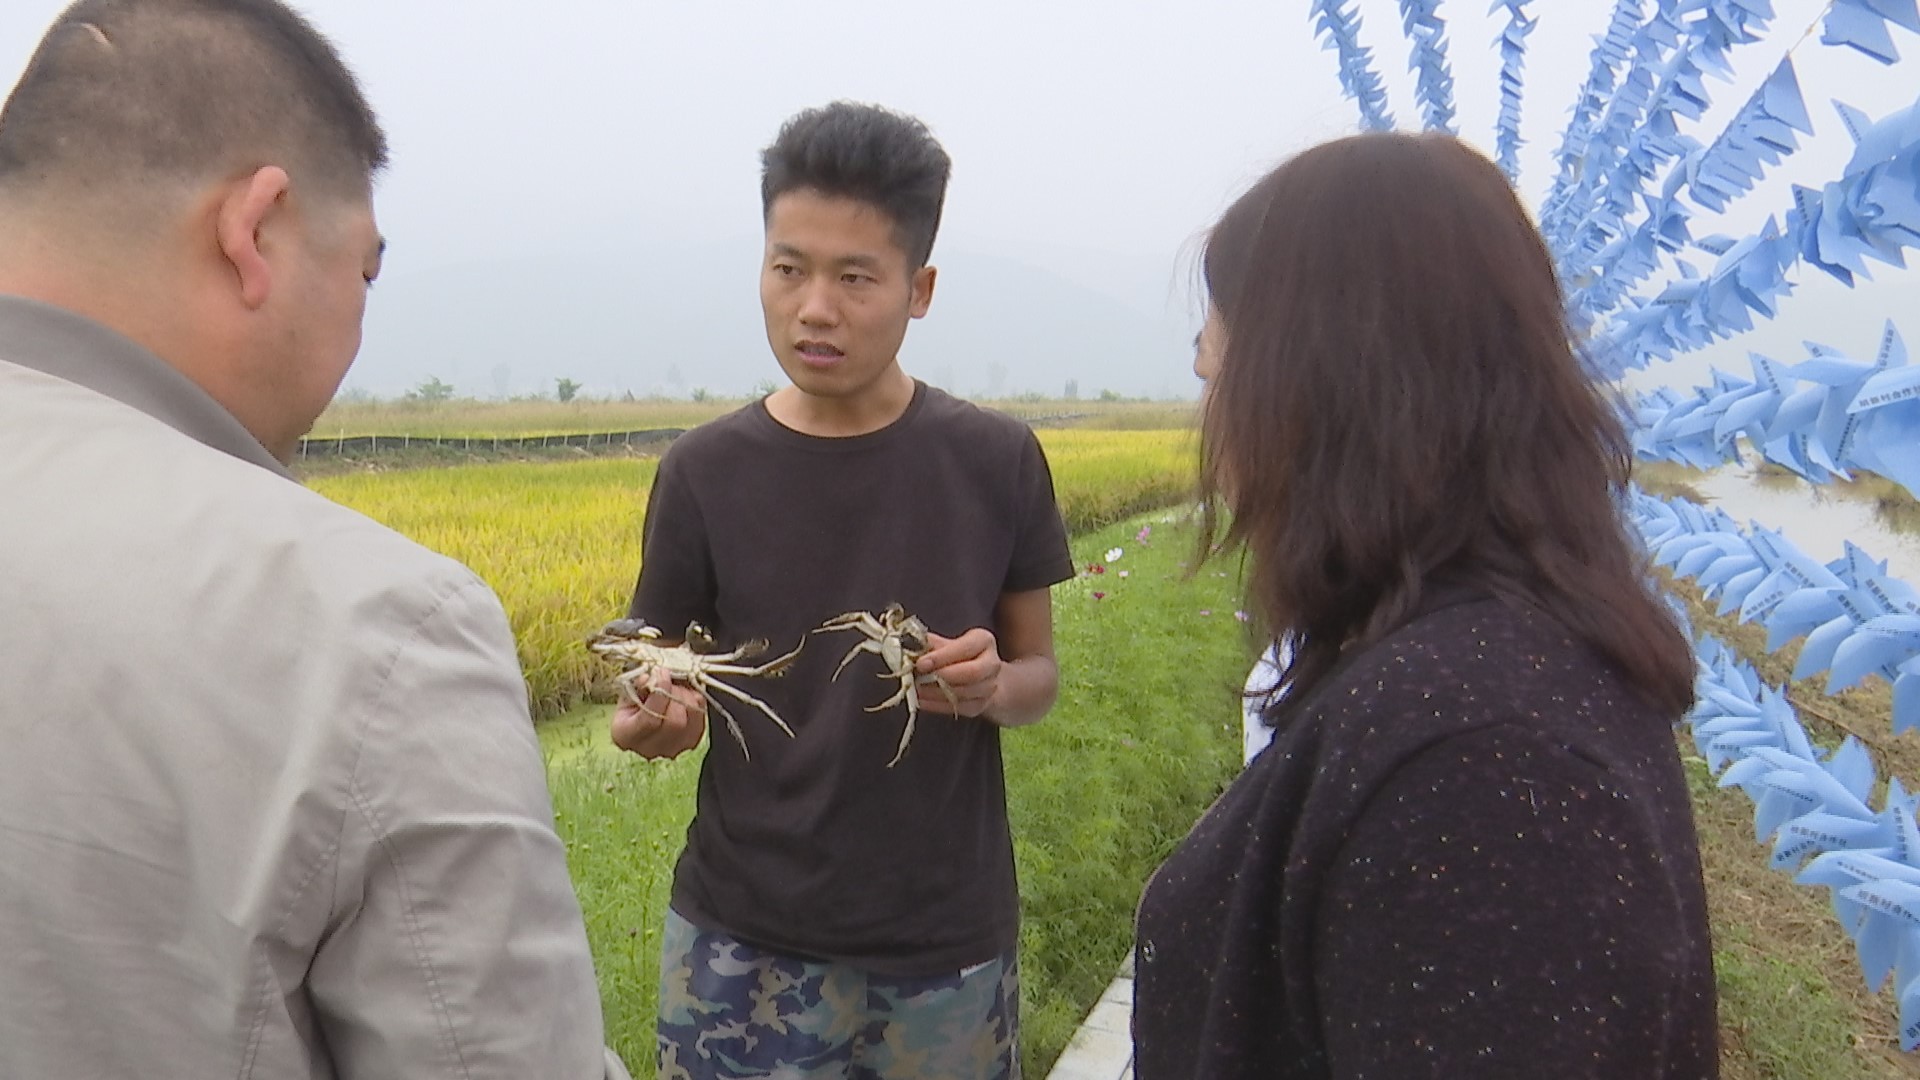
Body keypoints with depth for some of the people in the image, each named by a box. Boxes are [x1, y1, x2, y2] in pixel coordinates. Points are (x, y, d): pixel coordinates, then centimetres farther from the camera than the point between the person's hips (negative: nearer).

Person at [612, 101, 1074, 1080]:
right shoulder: (703, 474, -6)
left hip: (945, 938, 1)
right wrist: (655, 718, -20)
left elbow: (1041, 676, 3)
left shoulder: (998, 462, -6)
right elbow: (673, 688, 1)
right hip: (744, 937, 0)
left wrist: (993, 685, -18)